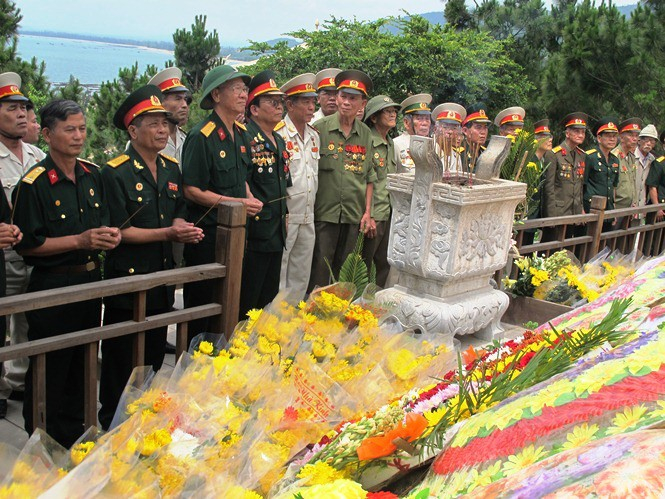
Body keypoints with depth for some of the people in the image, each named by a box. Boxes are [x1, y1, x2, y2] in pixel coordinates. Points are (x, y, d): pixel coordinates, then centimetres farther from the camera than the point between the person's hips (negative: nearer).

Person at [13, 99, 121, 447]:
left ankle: (73, 438, 34)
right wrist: (80, 241, -20)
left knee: (82, 365, 17)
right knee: (49, 370, 3)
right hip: (52, 288, -6)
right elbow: (27, 245, -14)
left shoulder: (93, 176, 7)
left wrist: (111, 236, -5)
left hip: (91, 281, 7)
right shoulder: (34, 183, -14)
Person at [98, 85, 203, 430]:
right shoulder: (115, 173, -13)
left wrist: (185, 229, -5)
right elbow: (119, 231, -15)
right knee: (121, 359, 4)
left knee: (155, 354, 17)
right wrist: (168, 233, -20)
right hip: (126, 277, -6)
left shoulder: (171, 169, 9)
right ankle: (111, 424, 21)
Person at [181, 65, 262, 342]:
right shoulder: (201, 136, -16)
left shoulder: (241, 134, 9)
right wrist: (236, 203, -20)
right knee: (202, 307, 4)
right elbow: (191, 190, -17)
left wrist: (250, 199, 3)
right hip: (206, 234, -8)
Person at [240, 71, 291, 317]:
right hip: (255, 234, -9)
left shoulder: (280, 140, 16)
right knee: (246, 304, -1)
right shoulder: (246, 137, -12)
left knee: (269, 299, 16)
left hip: (277, 233, 9)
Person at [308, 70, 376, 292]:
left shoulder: (366, 134, 8)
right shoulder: (320, 128, -4)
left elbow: (369, 177, 12)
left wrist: (367, 212, 7)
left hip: (353, 215, 4)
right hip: (324, 213, -4)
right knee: (319, 271, -1)